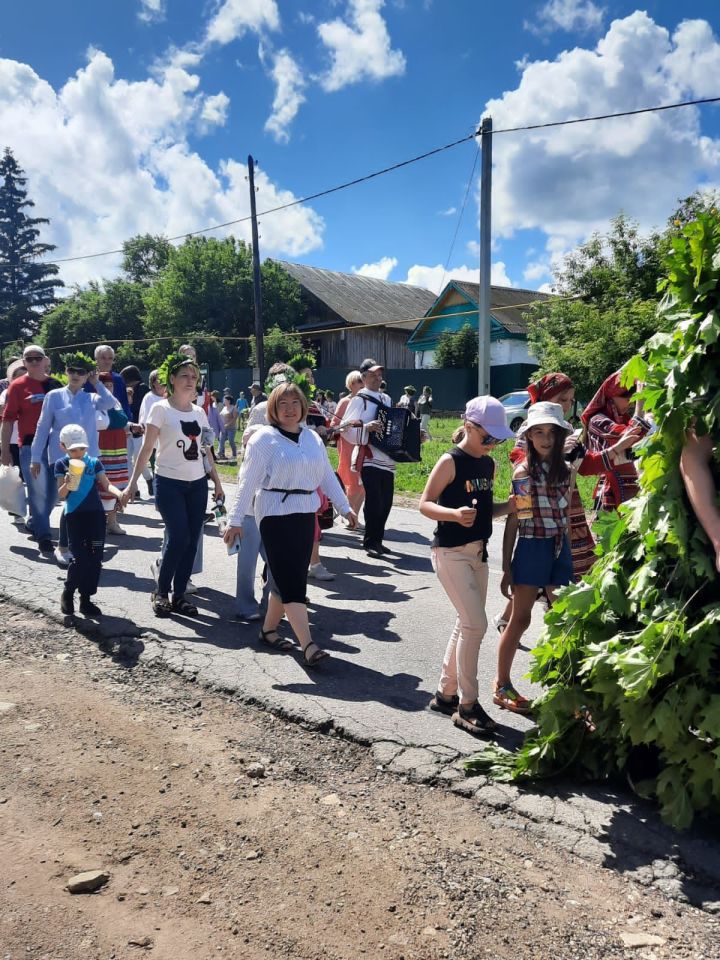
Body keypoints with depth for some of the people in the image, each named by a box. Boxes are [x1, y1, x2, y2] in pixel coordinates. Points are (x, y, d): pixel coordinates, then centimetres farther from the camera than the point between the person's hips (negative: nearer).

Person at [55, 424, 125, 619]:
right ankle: (68, 593, 17)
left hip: (96, 513, 3)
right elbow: (61, 494, -4)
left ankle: (86, 599, 15)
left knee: (95, 558, 3)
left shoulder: (94, 463, 5)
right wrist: (67, 484, -26)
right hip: (74, 515, -3)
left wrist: (118, 493, -20)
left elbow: (106, 485, 1)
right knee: (80, 558, -8)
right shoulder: (61, 464, 0)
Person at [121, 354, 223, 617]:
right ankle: (161, 592, 10)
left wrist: (217, 482, 14)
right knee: (179, 538, -11)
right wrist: (132, 483, -10)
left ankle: (179, 595, 16)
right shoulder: (160, 409, -5)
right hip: (169, 483, -5)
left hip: (197, 484, 5)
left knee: (191, 541, 3)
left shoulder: (199, 412, 10)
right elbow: (146, 449, -6)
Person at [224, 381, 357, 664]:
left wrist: (345, 507, 15)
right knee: (292, 579, -9)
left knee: (288, 577, 12)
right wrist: (236, 519, -12)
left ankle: (269, 629, 29)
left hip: (305, 514, 6)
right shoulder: (264, 438, -6)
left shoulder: (312, 438, 12)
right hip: (276, 513, -6)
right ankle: (308, 645, -10)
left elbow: (327, 475, 17)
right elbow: (248, 481, -9)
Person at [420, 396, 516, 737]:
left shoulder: (489, 464, 10)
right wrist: (454, 514, -32)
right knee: (475, 624, -12)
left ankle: (445, 694, 27)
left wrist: (508, 506, -2)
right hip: (450, 552, -8)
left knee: (466, 625, 13)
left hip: (478, 551, 8)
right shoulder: (451, 461, -12)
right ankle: (467, 705, 2)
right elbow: (425, 504, -14)